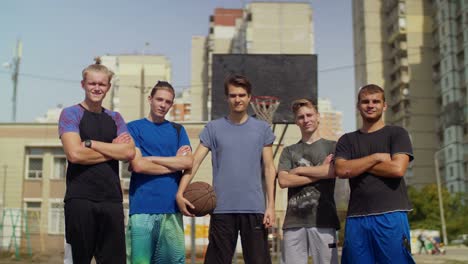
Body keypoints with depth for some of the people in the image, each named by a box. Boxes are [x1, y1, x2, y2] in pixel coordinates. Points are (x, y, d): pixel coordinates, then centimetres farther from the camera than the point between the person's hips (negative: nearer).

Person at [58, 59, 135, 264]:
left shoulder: (115, 118, 15)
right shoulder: (71, 114, 2)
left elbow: (129, 152, -1)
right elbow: (74, 153, -13)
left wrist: (91, 143, -7)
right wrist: (113, 149, -3)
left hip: (112, 200, 4)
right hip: (80, 199, -4)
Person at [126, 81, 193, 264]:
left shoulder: (177, 130, 16)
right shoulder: (134, 128, 6)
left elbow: (188, 162, 0)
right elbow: (137, 165, -7)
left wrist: (150, 159, -4)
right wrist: (174, 162, -1)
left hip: (172, 207, 3)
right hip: (143, 208, -3)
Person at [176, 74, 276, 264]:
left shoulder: (262, 129, 8)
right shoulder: (213, 128, 6)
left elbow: (269, 168, 7)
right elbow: (194, 162, 0)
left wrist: (270, 205, 0)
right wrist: (180, 193, -13)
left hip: (254, 208, 0)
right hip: (222, 208, 0)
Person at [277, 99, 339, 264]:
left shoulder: (332, 146, 11)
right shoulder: (289, 151, 16)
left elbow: (337, 170, -9)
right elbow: (283, 181, 0)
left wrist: (299, 170, -1)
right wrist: (321, 171, -3)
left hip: (323, 220, -2)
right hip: (293, 221, 2)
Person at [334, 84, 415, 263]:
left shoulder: (397, 134, 8)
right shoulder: (347, 140, 16)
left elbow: (397, 168, -9)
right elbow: (341, 170, -1)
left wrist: (357, 165, 0)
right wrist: (376, 157, -5)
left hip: (391, 215, -3)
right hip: (356, 218, 3)